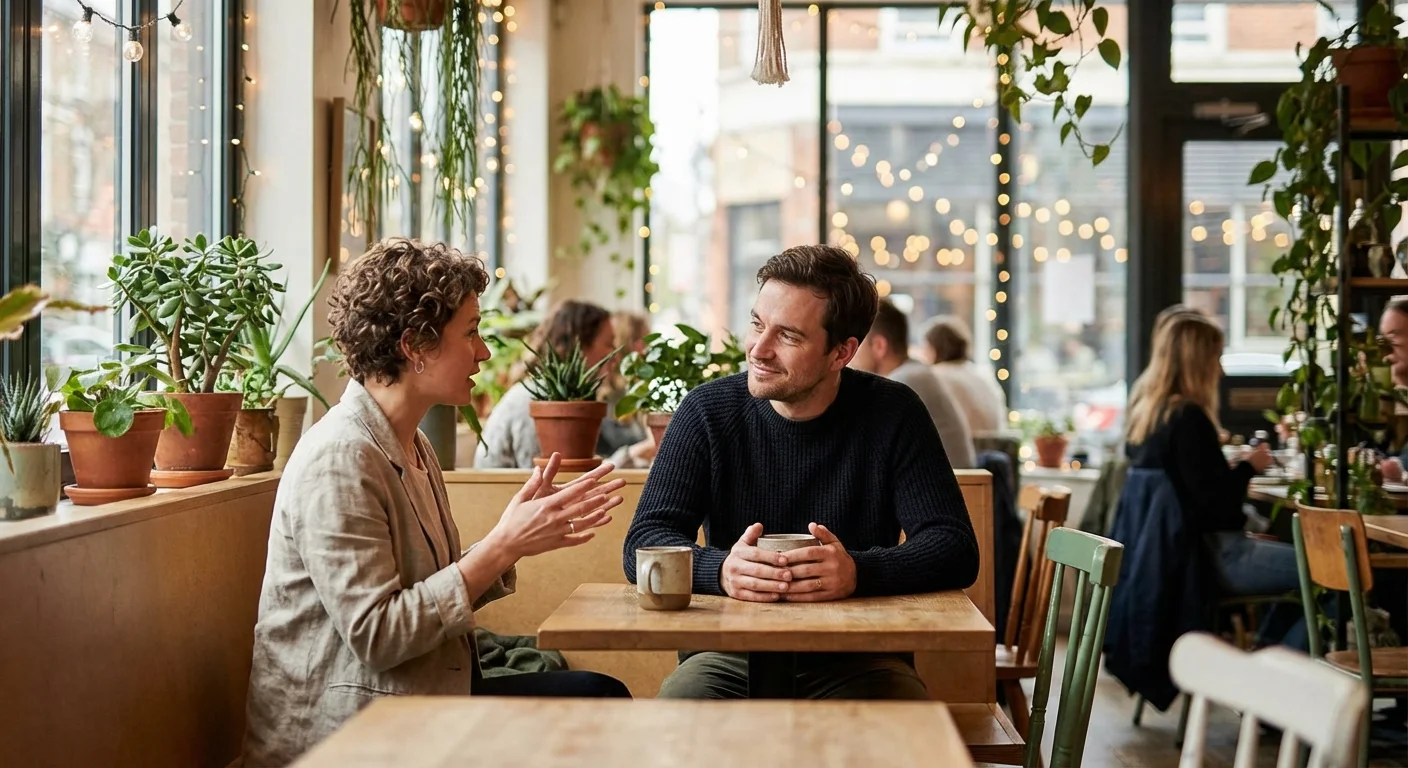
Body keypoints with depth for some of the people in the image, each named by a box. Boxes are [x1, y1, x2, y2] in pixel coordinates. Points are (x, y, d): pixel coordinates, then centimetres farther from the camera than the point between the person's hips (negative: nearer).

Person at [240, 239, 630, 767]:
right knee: (595, 702, -10)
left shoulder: (413, 448, 11)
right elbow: (376, 635, -24)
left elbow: (444, 595, 8)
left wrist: (516, 535, -5)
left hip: (421, 697, 9)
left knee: (601, 696, -1)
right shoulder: (338, 459, -19)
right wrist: (503, 545, -22)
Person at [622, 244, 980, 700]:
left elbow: (955, 549, -8)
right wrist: (721, 570, -30)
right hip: (730, 657, 0)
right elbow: (644, 542, -7)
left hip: (858, 662, 0)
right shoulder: (708, 412, -1)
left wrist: (858, 571, -29)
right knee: (681, 699, -31)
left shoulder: (893, 416, -2)